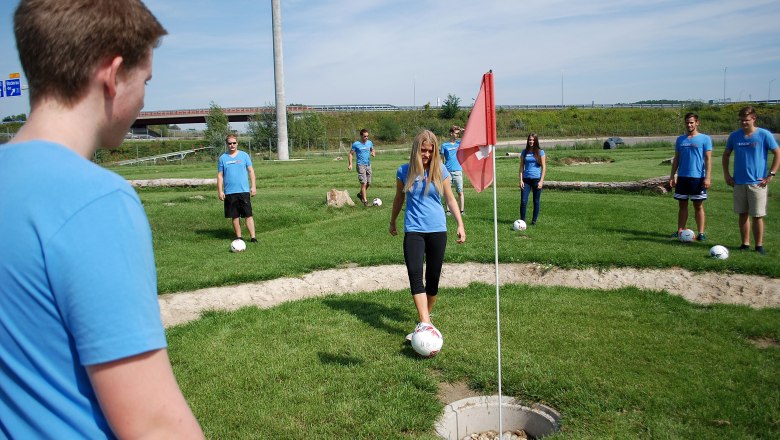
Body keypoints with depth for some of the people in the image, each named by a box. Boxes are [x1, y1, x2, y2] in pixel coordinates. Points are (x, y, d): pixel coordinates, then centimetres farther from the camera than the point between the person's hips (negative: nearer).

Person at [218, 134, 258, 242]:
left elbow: (251, 171, 6)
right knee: (235, 216, 7)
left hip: (244, 191, -1)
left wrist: (253, 186, -1)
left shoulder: (244, 155, 5)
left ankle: (253, 237, -3)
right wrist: (220, 191, 1)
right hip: (229, 192, 1)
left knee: (248, 215, -5)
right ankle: (238, 237, 17)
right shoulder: (223, 158, 7)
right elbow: (220, 175, 7)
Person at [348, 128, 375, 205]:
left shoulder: (370, 143, 5)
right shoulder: (356, 144, -8)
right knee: (364, 183, -12)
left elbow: (372, 150, 22)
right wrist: (350, 164, -10)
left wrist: (373, 153, -3)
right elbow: (351, 153, -2)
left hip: (368, 165, 6)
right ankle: (365, 200, -8)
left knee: (368, 183, 11)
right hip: (361, 165, -6)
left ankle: (360, 194, 35)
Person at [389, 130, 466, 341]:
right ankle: (425, 324, -20)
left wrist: (460, 224, 2)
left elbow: (450, 199, 8)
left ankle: (426, 317, 25)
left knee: (433, 277, 5)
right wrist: (392, 222, 25)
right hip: (413, 230, -1)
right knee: (415, 274, -17)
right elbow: (399, 198, 15)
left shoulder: (440, 170, 0)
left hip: (437, 229, 1)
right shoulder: (404, 171, 1)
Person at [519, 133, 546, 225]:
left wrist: (541, 181, -9)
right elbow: (521, 167, 8)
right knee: (523, 201, -6)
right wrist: (521, 180, -1)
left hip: (536, 179, -1)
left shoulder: (540, 152, 2)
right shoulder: (524, 152, 8)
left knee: (536, 201, 5)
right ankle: (522, 220, 2)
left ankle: (534, 221, 14)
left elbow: (543, 167, 0)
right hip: (526, 179, 2)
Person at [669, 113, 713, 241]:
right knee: (682, 205, 8)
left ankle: (701, 233, 6)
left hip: (698, 177, -4)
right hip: (682, 177, 4)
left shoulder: (705, 139, -1)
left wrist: (708, 177, -13)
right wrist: (672, 176, 8)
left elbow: (708, 159, -5)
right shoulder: (680, 139, 11)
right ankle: (680, 231, 13)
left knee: (698, 206, 1)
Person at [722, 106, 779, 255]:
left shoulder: (764, 135, -5)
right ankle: (745, 244, 18)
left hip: (757, 183, -3)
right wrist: (726, 174, 9)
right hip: (739, 182, 3)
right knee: (743, 214, 9)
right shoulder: (734, 136, 5)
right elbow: (726, 155, 17)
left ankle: (759, 245, 9)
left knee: (757, 216, -1)